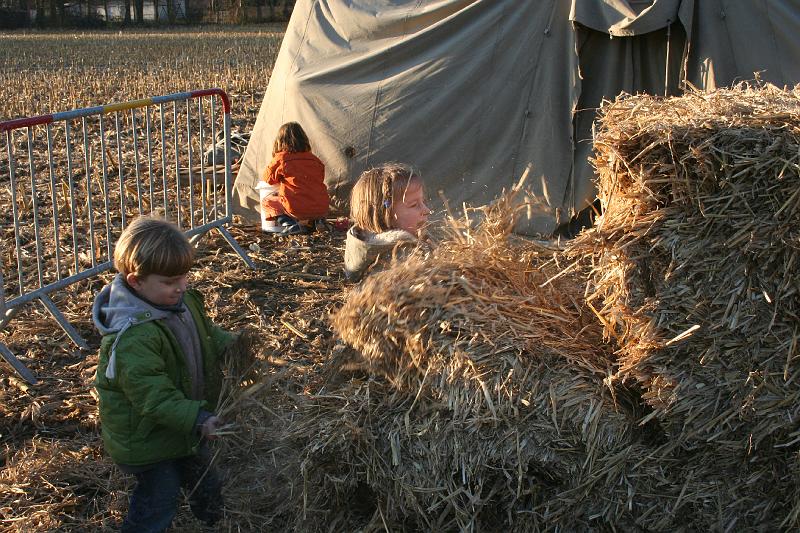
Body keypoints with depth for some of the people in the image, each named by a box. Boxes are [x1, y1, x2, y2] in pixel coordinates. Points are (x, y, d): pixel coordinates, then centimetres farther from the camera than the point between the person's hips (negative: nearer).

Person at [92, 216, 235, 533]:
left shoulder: (184, 302, -6)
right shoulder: (132, 338, -35)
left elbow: (207, 334, 12)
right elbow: (152, 396, -36)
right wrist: (197, 420, -44)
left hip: (187, 426, 9)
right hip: (147, 437, -9)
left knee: (205, 481, 28)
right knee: (159, 498, 8)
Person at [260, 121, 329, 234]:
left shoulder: (280, 159, -1)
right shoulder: (315, 159, 12)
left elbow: (268, 179, 10)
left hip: (297, 209, -5)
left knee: (266, 201, 14)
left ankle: (289, 223, -8)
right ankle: (318, 220, 10)